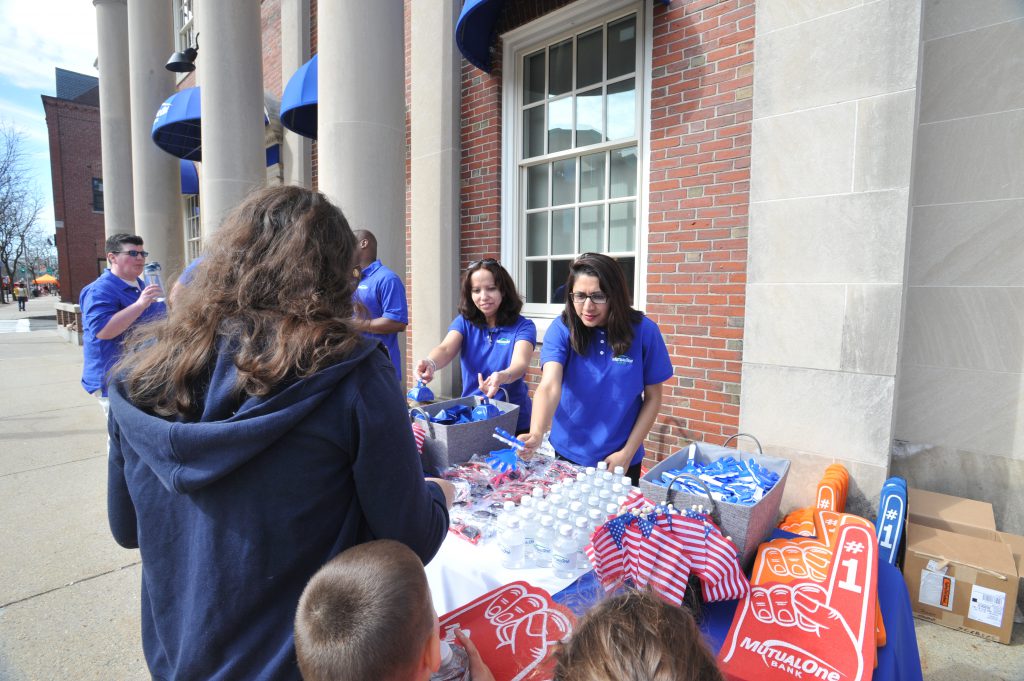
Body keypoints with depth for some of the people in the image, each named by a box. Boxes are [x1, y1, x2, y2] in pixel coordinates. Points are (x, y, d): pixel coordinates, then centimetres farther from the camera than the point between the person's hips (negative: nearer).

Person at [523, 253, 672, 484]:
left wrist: (627, 453, -9)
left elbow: (652, 397, -4)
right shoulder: (561, 329, -14)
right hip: (567, 454, 1)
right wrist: (537, 433, -45)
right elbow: (549, 386, -27)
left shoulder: (643, 330, -13)